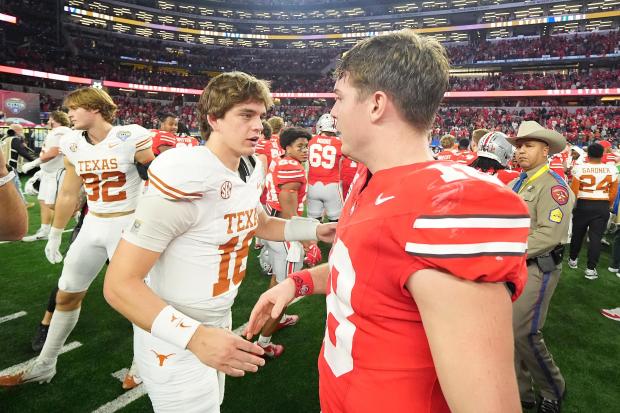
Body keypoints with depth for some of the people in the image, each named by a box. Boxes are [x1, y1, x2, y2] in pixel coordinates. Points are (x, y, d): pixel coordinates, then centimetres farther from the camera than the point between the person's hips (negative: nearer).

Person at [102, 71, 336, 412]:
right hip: (175, 343, -8)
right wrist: (193, 336, -38)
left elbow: (259, 224, 20)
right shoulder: (184, 179, -27)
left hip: (217, 325, 8)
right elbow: (120, 284, -27)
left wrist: (315, 229, 7)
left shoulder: (250, 173, -1)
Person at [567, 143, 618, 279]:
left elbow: (574, 190, -8)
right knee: (596, 237, 2)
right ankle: (591, 269, 1)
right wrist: (608, 206, 15)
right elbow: (614, 192, 1)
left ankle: (573, 260, 31)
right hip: (602, 206, 1)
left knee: (577, 234, 16)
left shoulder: (580, 168, -10)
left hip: (583, 204, 0)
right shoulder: (612, 169, -4)